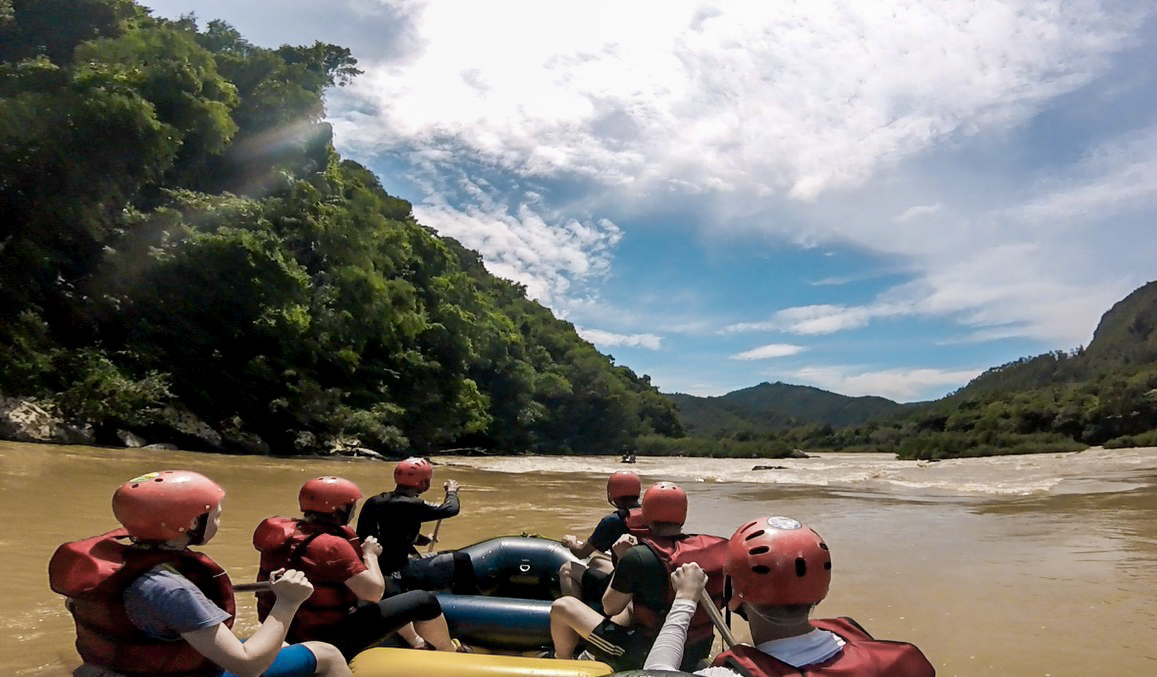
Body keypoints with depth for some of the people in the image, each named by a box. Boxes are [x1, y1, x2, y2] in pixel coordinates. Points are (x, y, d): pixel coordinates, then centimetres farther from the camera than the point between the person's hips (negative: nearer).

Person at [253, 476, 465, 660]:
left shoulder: (288, 531, 0)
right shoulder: (332, 545, -25)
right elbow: (374, 591, -24)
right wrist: (370, 554, -8)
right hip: (328, 641, -9)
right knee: (424, 600, -2)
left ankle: (418, 645, 39)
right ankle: (450, 654, 26)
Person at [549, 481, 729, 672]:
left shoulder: (638, 556, -21)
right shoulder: (714, 547, -9)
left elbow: (610, 608, -8)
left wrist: (622, 559, -1)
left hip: (646, 659, -6)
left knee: (562, 606, 6)